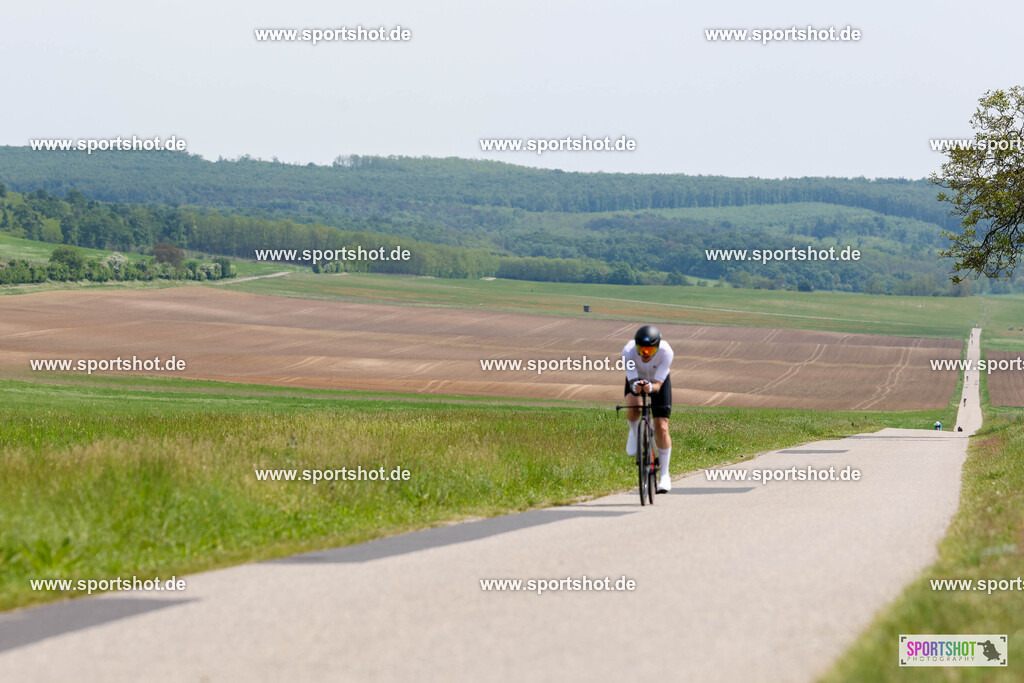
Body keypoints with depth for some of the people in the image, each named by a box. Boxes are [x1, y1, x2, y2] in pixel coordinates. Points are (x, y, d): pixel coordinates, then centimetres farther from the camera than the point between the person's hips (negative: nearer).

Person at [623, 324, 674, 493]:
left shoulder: (666, 352, -37)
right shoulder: (628, 351, -35)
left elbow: (658, 384, -37)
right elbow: (632, 382, -36)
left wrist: (651, 387, -60)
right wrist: (636, 386, -60)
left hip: (659, 381, 0)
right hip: (636, 378, 0)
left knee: (661, 428, -9)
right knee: (634, 405, -34)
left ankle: (664, 475, 4)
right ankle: (634, 432, 2)